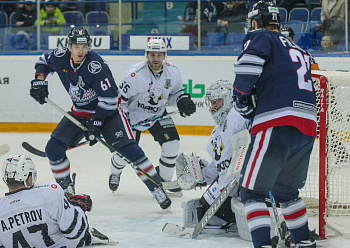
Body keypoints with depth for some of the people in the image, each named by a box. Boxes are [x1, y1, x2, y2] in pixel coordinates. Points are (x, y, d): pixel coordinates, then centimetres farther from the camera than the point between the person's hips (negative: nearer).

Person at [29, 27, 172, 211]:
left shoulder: (95, 65, -28)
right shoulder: (60, 57, -11)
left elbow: (110, 96, -27)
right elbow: (44, 61, 14)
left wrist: (96, 123, -29)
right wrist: (39, 79, -2)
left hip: (107, 111, -6)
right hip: (79, 111, 6)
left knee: (128, 148, -19)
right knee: (53, 148, -5)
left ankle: (157, 189, -15)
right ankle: (67, 188, 12)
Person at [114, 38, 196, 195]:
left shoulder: (173, 72, -10)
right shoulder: (136, 74, -26)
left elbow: (176, 91, 10)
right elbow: (119, 97, -18)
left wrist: (183, 101, -11)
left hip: (158, 114, 4)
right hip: (133, 114, -4)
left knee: (171, 144, -12)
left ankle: (164, 179, 11)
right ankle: (115, 173, 29)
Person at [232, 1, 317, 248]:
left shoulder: (261, 37, 5)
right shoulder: (299, 50, 29)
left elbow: (248, 66, -15)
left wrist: (242, 98, 0)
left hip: (277, 126, -7)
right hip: (308, 129, 8)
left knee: (252, 191, -3)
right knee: (285, 190, 26)